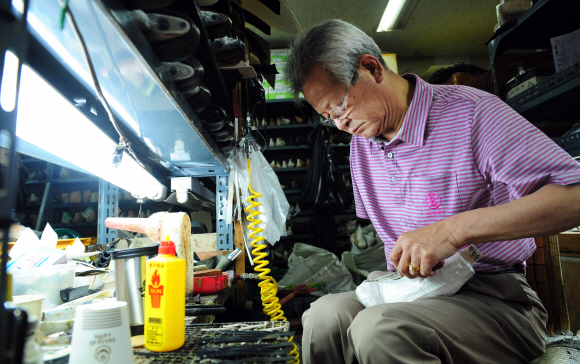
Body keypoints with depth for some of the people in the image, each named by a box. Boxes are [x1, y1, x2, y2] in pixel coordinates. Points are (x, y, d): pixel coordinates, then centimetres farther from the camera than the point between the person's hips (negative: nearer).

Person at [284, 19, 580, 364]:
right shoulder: (360, 142, 8)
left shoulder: (472, 111, -14)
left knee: (378, 329, -33)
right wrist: (404, 258, 0)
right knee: (326, 313, -23)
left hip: (494, 299, -5)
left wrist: (456, 228, -30)